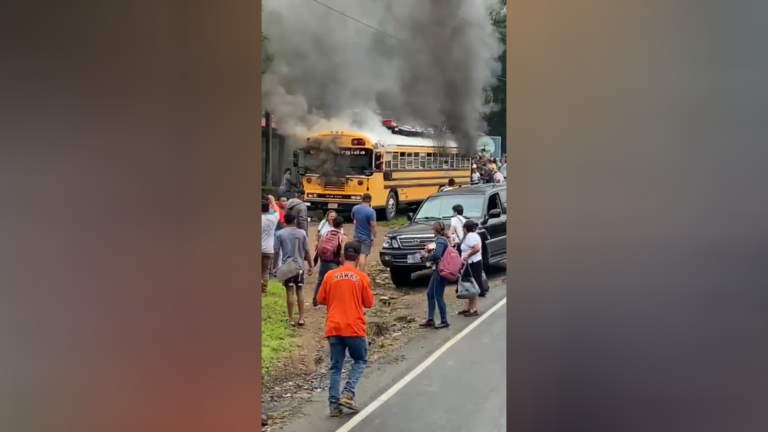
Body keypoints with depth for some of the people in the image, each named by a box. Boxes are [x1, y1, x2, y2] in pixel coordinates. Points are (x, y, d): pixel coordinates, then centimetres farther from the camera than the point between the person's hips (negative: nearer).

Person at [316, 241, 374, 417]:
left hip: (333, 328, 2)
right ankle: (348, 394, 1)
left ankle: (334, 404, 8)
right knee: (360, 361, 17)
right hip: (355, 328, -2)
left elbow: (321, 300, 10)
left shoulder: (330, 275, 2)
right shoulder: (362, 277, -4)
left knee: (335, 366, 11)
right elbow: (369, 303, 2)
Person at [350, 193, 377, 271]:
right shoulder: (371, 211, -20)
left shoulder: (355, 208, -2)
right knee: (363, 256, -5)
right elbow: (373, 226, -20)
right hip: (366, 238, -5)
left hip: (357, 236, 6)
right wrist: (374, 237, -10)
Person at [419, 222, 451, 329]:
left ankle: (444, 322, 5)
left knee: (438, 296, -3)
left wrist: (427, 257, -13)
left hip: (441, 271, -10)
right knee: (430, 293, 14)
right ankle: (430, 319, 18)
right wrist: (429, 256, 4)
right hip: (437, 270, 10)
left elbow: (436, 255, -30)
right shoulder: (443, 239, 13)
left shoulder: (440, 240, -17)